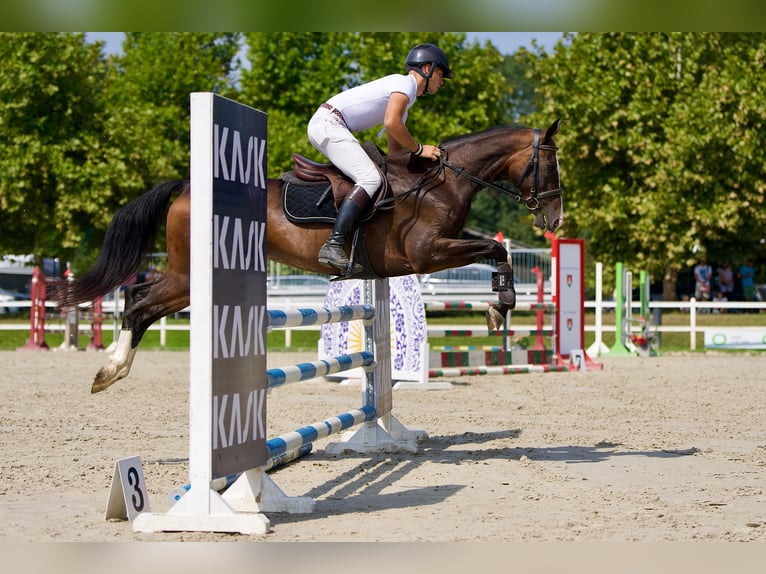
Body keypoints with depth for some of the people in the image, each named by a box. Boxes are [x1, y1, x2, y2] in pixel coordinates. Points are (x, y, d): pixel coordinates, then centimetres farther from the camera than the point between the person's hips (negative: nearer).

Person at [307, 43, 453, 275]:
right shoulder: (405, 83, -4)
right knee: (370, 178, -20)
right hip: (328, 123, -11)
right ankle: (334, 246, -32)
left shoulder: (406, 97, 26)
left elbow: (395, 149, 27)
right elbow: (391, 123, -21)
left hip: (323, 125, 11)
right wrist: (419, 149, -9)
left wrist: (422, 153, 15)